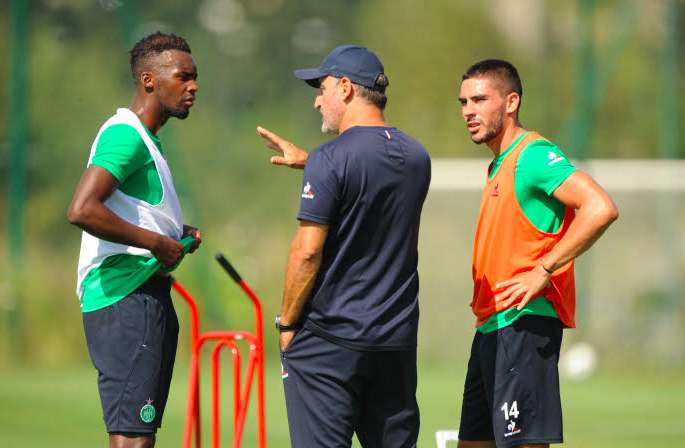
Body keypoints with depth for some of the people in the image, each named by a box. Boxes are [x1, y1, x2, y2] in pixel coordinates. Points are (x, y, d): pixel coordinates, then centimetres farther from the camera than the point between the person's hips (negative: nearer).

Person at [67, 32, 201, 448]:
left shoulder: (146, 140, 20)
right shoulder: (125, 135, -13)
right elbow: (82, 210, -26)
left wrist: (178, 234, 14)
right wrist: (156, 242, -19)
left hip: (150, 298, 11)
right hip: (127, 299, -11)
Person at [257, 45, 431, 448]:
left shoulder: (331, 160, -12)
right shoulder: (416, 157, 9)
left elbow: (308, 251, -14)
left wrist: (287, 323, -4)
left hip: (329, 339, -6)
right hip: (397, 339, 6)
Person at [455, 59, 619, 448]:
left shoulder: (534, 154, -12)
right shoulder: (499, 165, 18)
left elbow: (601, 209, -25)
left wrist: (543, 272, -23)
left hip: (523, 325, -10)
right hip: (491, 327, 10)